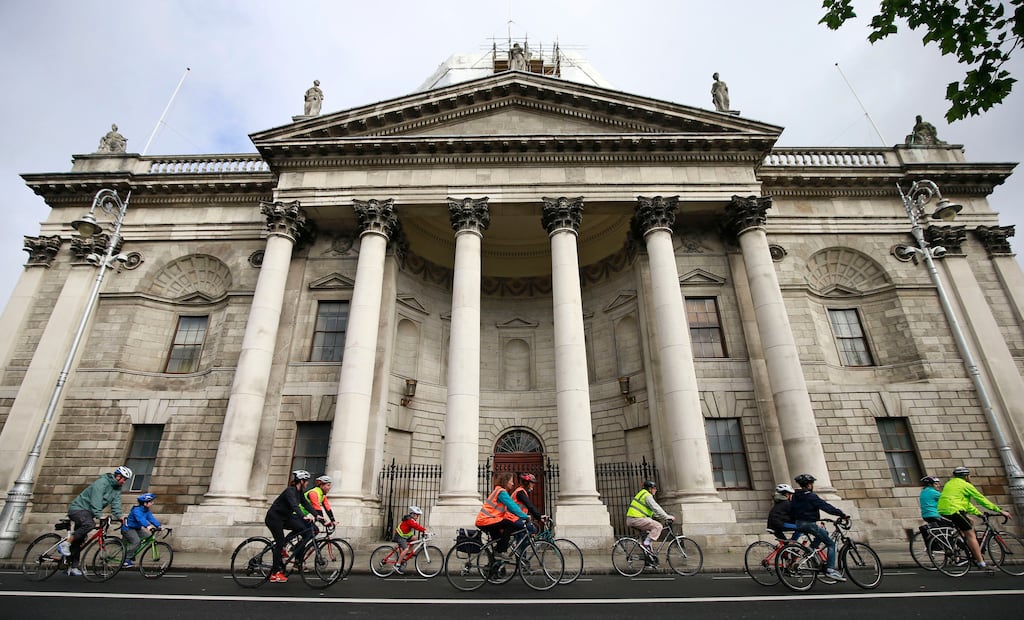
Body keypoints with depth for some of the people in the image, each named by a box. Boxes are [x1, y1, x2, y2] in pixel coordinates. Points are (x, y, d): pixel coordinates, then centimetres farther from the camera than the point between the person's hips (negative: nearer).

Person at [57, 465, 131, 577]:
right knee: (90, 524, -35)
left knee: (79, 540, 8)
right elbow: (96, 501, -30)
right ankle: (65, 544, -20)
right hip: (78, 508, -8)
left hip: (88, 512, 8)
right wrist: (99, 515, -37)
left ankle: (73, 567, 12)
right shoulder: (102, 482, -22)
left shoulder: (117, 488, 5)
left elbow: (116, 503, 1)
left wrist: (118, 516, -11)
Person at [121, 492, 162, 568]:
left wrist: (159, 526, -24)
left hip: (137, 529, 8)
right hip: (128, 528, -8)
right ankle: (126, 559, -15)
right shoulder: (136, 510, -26)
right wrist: (148, 526, -58)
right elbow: (141, 519, -44)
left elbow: (151, 518, -10)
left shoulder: (147, 511, -1)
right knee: (136, 541, -28)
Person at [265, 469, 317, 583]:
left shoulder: (299, 492, 3)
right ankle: (275, 573, -2)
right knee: (280, 543, -12)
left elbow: (306, 504, -1)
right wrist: (304, 517, -54)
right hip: (274, 518, -8)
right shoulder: (290, 491, -25)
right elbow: (294, 505, -40)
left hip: (284, 518, 8)